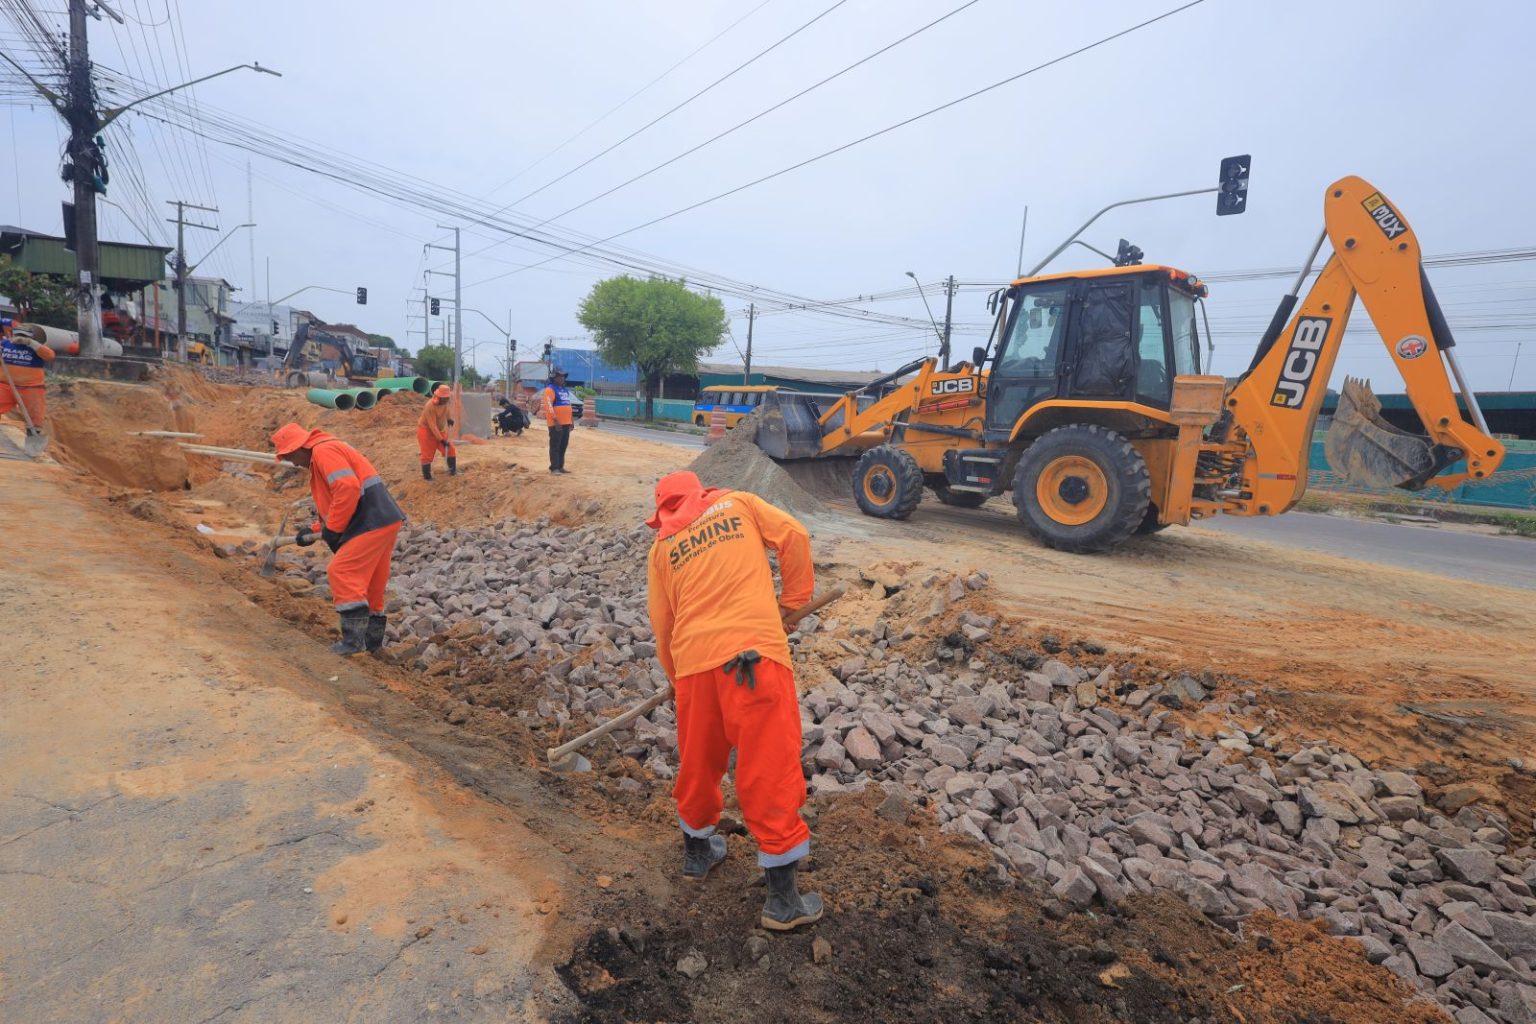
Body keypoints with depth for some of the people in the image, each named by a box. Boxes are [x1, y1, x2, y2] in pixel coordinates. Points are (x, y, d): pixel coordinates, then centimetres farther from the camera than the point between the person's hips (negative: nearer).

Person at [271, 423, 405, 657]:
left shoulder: (324, 450, -7)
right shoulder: (319, 458, 27)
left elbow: (348, 488, -22)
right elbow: (333, 504, 32)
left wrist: (332, 529, -15)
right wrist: (315, 530, 19)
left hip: (373, 522, -11)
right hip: (384, 521, 11)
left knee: (340, 572, -10)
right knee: (369, 583, 15)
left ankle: (353, 640, -9)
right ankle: (372, 641, 23)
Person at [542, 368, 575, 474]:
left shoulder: (565, 390, 18)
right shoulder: (550, 389, -9)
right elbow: (548, 406, -17)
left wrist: (570, 422, 19)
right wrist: (556, 420, -22)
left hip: (566, 423, 8)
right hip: (556, 423, -8)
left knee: (563, 446, 10)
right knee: (555, 446, -4)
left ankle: (560, 466, 17)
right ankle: (554, 468, 0)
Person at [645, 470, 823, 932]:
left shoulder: (661, 547, 18)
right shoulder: (739, 503, 15)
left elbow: (662, 626, 19)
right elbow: (794, 536, 4)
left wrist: (677, 675, 32)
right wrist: (792, 599, 14)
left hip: (693, 659, 3)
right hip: (753, 651, -3)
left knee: (698, 762, 23)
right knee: (771, 770, 3)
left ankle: (697, 850, 44)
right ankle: (783, 900, 10)